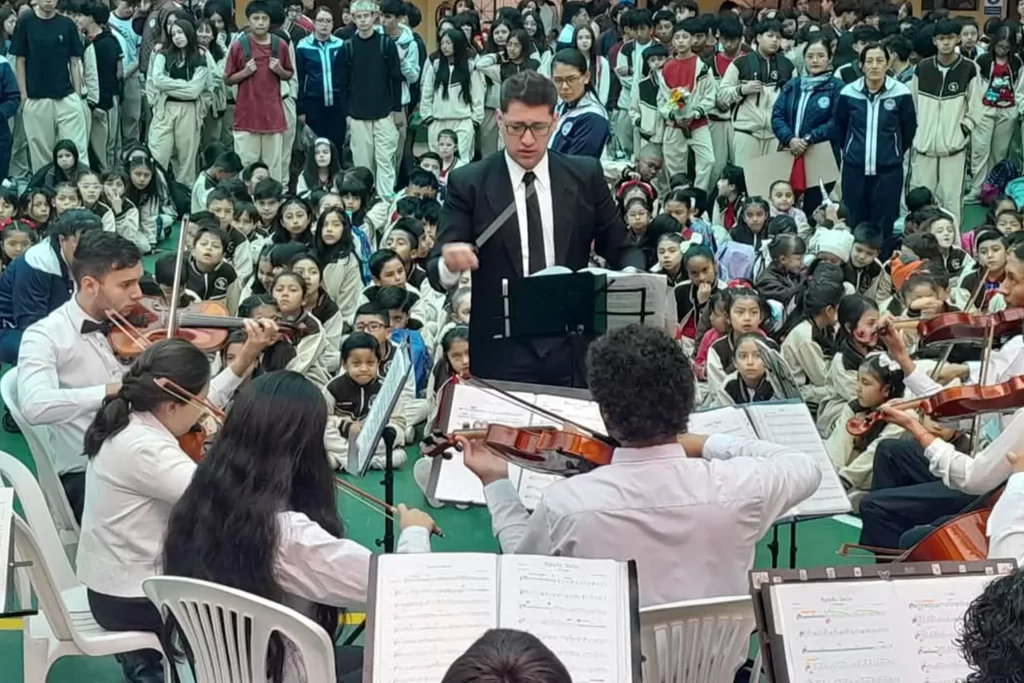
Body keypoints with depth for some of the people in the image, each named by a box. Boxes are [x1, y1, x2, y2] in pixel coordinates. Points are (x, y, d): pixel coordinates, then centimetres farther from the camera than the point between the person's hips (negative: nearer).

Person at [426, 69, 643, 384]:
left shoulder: (586, 176, 3)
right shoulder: (468, 182, -3)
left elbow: (621, 249, 9)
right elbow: (436, 271, -7)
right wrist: (450, 263, -30)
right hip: (499, 357, -2)